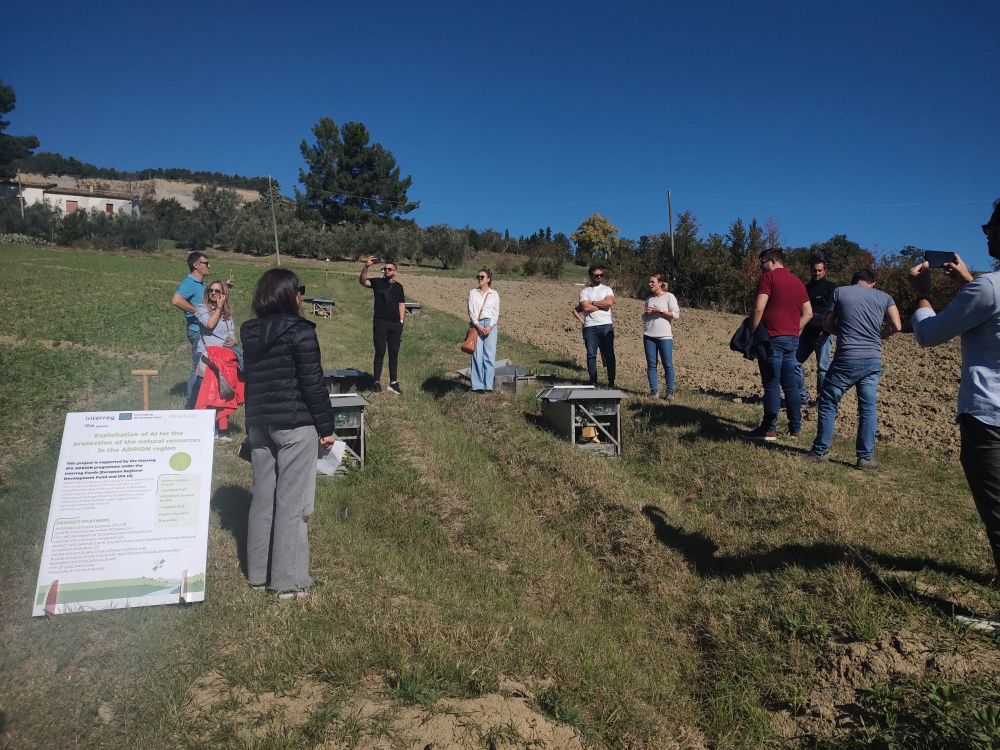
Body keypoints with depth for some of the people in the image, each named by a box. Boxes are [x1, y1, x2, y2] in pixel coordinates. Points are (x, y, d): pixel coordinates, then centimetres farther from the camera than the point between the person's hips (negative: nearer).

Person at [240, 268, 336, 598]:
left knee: (262, 496, 15)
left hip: (259, 423, 7)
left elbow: (251, 378, 15)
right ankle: (289, 580, 7)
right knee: (293, 501, 0)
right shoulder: (300, 331, -13)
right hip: (294, 425, -7)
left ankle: (258, 571, 26)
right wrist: (326, 426, -6)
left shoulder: (250, 332, 8)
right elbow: (313, 383, -14)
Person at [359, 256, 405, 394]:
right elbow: (362, 281, -14)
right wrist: (366, 266, -28)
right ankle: (377, 382, 4)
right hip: (380, 323, -3)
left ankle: (393, 383, 15)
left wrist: (401, 321, 2)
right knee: (380, 353, -3)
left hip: (395, 325, 3)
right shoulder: (377, 282, 2)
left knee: (394, 353, 8)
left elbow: (401, 305, 12)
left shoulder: (398, 286, 11)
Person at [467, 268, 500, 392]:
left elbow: (496, 312, 4)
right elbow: (471, 311, 2)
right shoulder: (473, 293, 9)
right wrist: (477, 325, -11)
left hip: (490, 325, 0)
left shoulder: (494, 294, 9)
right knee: (477, 355, -5)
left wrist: (490, 326, -10)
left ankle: (488, 385, 3)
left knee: (490, 355, -3)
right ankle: (477, 385, -2)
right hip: (476, 325, 0)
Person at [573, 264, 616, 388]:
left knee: (609, 354, -2)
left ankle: (611, 382, 2)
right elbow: (586, 308, -5)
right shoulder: (585, 291, 10)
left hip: (606, 325, 0)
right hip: (590, 326, 0)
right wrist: (602, 305, -1)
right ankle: (593, 382, 7)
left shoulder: (607, 289, 13)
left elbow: (609, 302, -8)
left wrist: (592, 303, -3)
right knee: (591, 354, 0)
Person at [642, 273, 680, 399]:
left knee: (667, 364, -3)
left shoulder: (669, 297, 0)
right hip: (649, 336, 5)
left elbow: (676, 314, -6)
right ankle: (654, 390, 8)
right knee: (651, 364, 3)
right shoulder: (649, 298, 16)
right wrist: (646, 313, 0)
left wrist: (660, 310, -12)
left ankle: (670, 391, 3)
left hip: (665, 336, -5)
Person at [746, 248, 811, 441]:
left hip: (772, 338, -7)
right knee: (791, 384, 11)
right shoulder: (798, 282, 18)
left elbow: (758, 309, -14)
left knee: (772, 384, -4)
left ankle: (769, 429, -2)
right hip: (792, 339, 7)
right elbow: (808, 313, 15)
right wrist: (794, 329, 15)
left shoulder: (769, 277, -5)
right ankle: (795, 428, 15)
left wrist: (752, 333, -9)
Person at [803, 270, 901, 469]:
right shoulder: (884, 297, 9)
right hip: (873, 360, 2)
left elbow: (826, 325, 8)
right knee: (868, 409, 8)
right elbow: (897, 326, 0)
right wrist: (879, 335, 19)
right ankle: (866, 457, 11)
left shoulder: (839, 292, 5)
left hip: (846, 358, -2)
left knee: (827, 404, 8)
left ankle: (820, 451, 11)